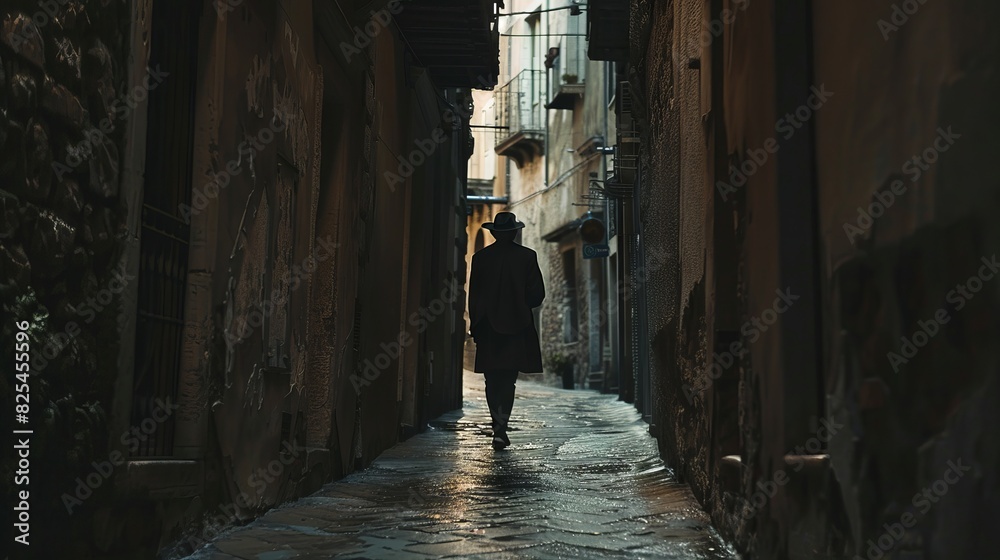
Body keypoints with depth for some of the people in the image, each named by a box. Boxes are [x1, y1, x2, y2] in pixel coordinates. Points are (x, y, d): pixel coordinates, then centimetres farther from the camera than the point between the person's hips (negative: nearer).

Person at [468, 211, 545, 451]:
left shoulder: (480, 257, 2)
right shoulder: (527, 256, -1)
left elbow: (473, 294, 4)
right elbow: (537, 294, -2)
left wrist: (475, 325, 11)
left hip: (488, 326, 1)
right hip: (517, 326, -1)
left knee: (492, 380, 9)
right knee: (508, 379, 1)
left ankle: (498, 425, 9)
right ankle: (501, 427, -9)